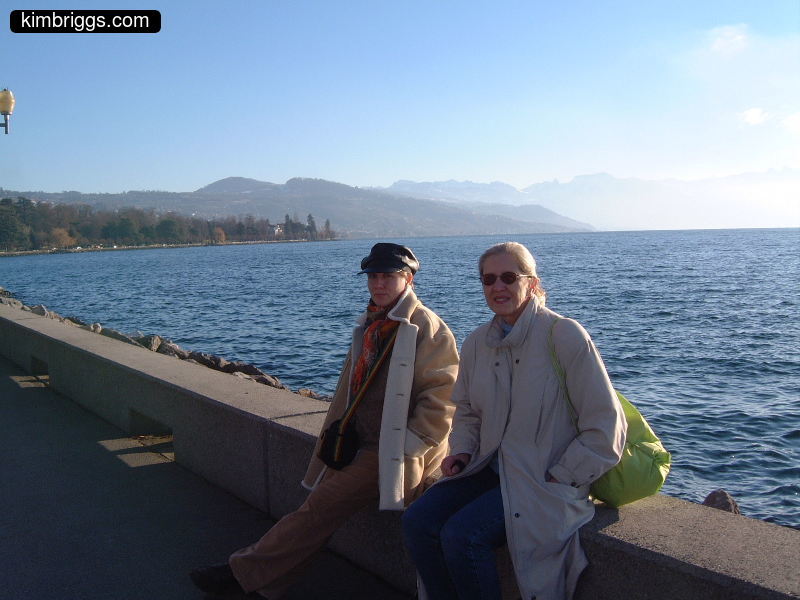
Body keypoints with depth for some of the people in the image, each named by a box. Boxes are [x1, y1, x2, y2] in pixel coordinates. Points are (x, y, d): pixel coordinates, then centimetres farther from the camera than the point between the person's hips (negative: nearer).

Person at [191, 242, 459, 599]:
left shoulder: (428, 328, -11)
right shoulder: (370, 325, 15)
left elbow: (441, 398, -16)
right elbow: (351, 384, 22)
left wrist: (402, 448, -18)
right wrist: (338, 429, 11)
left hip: (398, 454, -8)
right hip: (364, 446, 8)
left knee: (323, 505, -13)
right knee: (322, 508, -2)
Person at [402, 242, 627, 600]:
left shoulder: (565, 335, -13)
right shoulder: (476, 343, 6)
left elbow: (604, 425, -12)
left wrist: (560, 478, -12)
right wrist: (463, 451, 1)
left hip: (547, 481, -6)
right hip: (491, 469, 6)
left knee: (462, 534, -24)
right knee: (417, 521, -13)